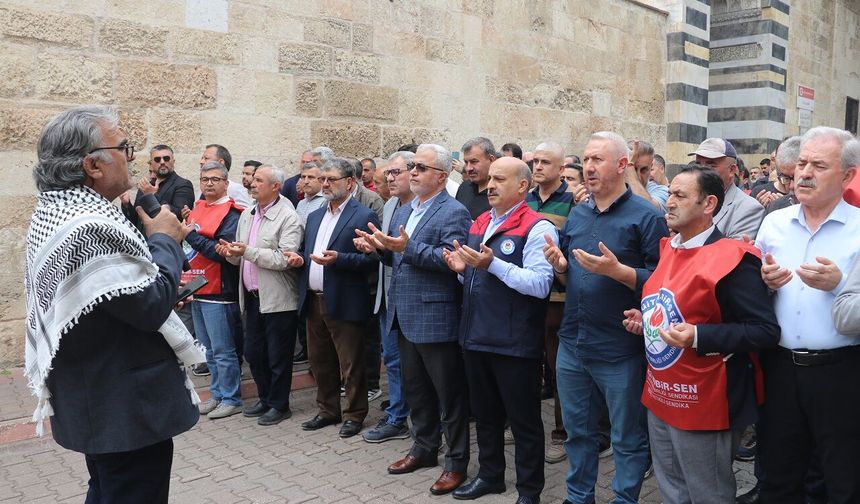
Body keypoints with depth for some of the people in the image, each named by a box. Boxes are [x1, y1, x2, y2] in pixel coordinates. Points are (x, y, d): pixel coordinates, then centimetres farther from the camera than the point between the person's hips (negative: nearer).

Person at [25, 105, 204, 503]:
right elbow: (153, 305, -24)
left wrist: (149, 238, 2)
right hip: (127, 409, -10)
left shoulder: (54, 210, 6)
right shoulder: (91, 227, -28)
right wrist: (165, 240, -12)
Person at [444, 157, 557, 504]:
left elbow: (540, 285, -23)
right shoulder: (478, 223, 12)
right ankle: (490, 475, 40)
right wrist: (462, 269, 1)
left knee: (523, 419, 8)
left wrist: (493, 264, -26)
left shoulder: (537, 228, -12)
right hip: (476, 336, 8)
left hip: (514, 342, -7)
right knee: (485, 412, 21)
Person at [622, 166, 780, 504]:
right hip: (659, 397, 8)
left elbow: (766, 331, -20)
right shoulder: (668, 249, 8)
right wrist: (645, 321, 6)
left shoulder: (732, 259, -18)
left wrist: (699, 337, -30)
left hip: (702, 404, -8)